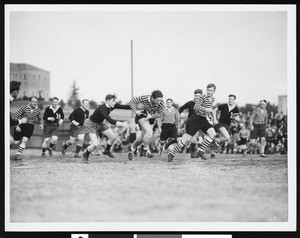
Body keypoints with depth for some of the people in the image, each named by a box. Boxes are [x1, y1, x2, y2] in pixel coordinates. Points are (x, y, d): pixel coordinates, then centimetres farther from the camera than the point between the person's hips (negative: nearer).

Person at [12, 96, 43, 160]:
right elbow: (15, 116, -11)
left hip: (30, 126, 3)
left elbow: (40, 119, 18)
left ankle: (18, 155, -12)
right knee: (15, 142, -4)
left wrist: (41, 124, -1)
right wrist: (17, 126, -18)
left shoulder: (38, 110, 1)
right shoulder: (24, 108, -14)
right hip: (20, 126, -3)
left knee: (24, 140, -18)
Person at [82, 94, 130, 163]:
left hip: (100, 123, 8)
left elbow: (123, 106, -11)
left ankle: (107, 151, 32)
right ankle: (85, 156, 10)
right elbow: (110, 120, -49)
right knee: (95, 144, -18)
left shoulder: (112, 105, -15)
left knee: (113, 136, 5)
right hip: (90, 124, -8)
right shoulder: (102, 108, -38)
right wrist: (122, 124, -57)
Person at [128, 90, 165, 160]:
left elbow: (159, 114, -10)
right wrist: (135, 111, -30)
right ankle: (147, 150, -7)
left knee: (143, 137, 12)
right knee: (149, 132, -25)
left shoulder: (161, 104, -25)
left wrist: (151, 116, -29)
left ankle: (133, 147, 39)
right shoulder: (144, 99, -31)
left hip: (151, 118, 4)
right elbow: (132, 101, -17)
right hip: (142, 115, -4)